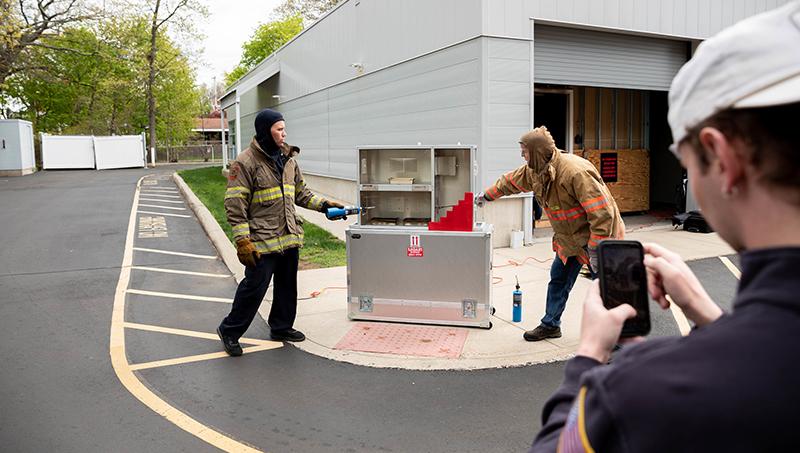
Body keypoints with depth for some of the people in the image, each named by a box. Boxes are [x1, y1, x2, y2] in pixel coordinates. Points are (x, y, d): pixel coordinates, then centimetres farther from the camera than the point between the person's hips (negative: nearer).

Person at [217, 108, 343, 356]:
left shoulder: (288, 159, 11)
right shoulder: (246, 162, -13)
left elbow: (301, 193, 21)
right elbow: (235, 205, -15)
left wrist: (323, 204, 6)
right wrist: (243, 241, -19)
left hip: (290, 238, 7)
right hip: (262, 241, -7)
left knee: (287, 286, 17)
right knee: (254, 287, -1)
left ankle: (281, 327, 36)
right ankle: (230, 330, 18)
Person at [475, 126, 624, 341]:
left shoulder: (577, 171, -32)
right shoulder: (535, 171, -3)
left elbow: (602, 213, -32)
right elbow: (510, 182, 19)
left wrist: (595, 250, -28)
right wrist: (487, 195, 30)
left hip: (599, 236, -8)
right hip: (569, 238, 9)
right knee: (558, 278, 15)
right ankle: (550, 325, 30)